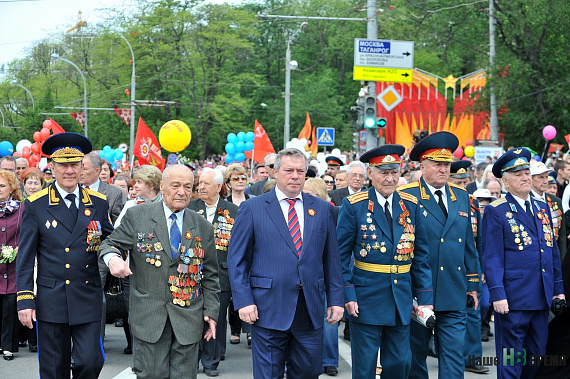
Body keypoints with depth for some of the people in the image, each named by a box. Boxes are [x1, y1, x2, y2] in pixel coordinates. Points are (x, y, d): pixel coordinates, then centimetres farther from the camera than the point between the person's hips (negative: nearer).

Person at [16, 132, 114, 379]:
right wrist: (25, 300, -6)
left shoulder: (98, 203, 6)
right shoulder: (36, 205, 0)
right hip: (50, 301, -1)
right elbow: (25, 257, 0)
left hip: (88, 300, 1)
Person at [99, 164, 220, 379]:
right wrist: (112, 258, -19)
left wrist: (211, 311, 6)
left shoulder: (202, 227, 9)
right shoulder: (137, 216, 2)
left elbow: (210, 276, 12)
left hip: (188, 320, 2)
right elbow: (110, 244, 5)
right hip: (148, 318, -2)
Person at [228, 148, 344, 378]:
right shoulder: (251, 209, 1)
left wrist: (336, 299, 6)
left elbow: (332, 259, 12)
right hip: (268, 310, -3)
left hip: (311, 311, 3)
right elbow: (237, 260, -1)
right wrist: (244, 301, -9)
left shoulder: (322, 209, 11)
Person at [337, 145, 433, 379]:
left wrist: (425, 297, 3)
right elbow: (341, 255, -5)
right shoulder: (354, 206, -6)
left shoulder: (411, 205, 5)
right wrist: (348, 295, -12)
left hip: (402, 297, 4)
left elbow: (421, 255, 8)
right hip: (366, 296, -3)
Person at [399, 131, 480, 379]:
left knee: (454, 356, 0)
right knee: (416, 354, 8)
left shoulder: (461, 197, 11)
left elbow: (469, 244, 15)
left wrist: (472, 284, 13)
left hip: (454, 294, 4)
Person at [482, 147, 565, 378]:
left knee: (537, 356, 12)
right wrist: (497, 294, -16)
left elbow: (553, 251, 17)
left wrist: (558, 288, 13)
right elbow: (492, 257, -10)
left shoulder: (542, 208, 14)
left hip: (542, 299, 6)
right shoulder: (496, 211, -6)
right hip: (513, 299, -6)